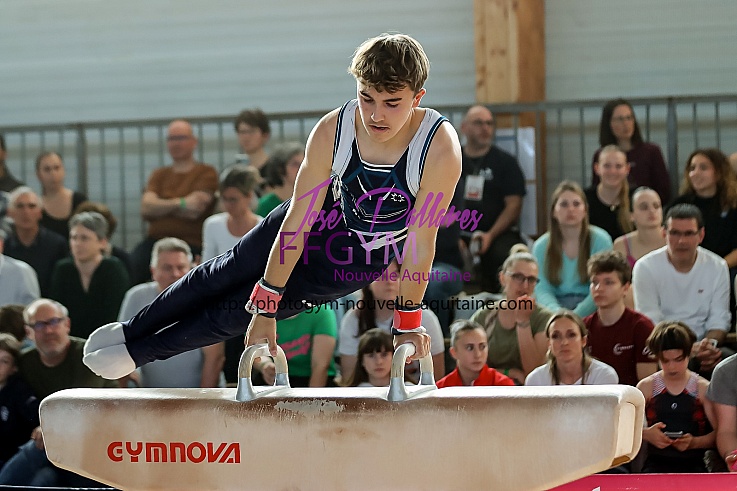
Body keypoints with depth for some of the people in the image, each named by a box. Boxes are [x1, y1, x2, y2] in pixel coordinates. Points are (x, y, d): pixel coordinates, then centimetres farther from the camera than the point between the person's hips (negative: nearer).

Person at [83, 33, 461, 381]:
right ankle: (131, 330, 43)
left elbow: (421, 240, -28)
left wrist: (408, 321, -19)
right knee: (221, 276, 18)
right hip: (320, 219, 2)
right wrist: (265, 308, -20)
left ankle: (140, 351, 29)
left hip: (362, 257, -1)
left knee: (237, 310, 6)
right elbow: (298, 221, -25)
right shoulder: (331, 131, -31)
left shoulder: (440, 148, -39)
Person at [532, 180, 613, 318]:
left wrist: (576, 315, -19)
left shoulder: (600, 240, 2)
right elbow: (542, 288, -1)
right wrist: (558, 313, -23)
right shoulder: (541, 246, 9)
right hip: (557, 304, 2)